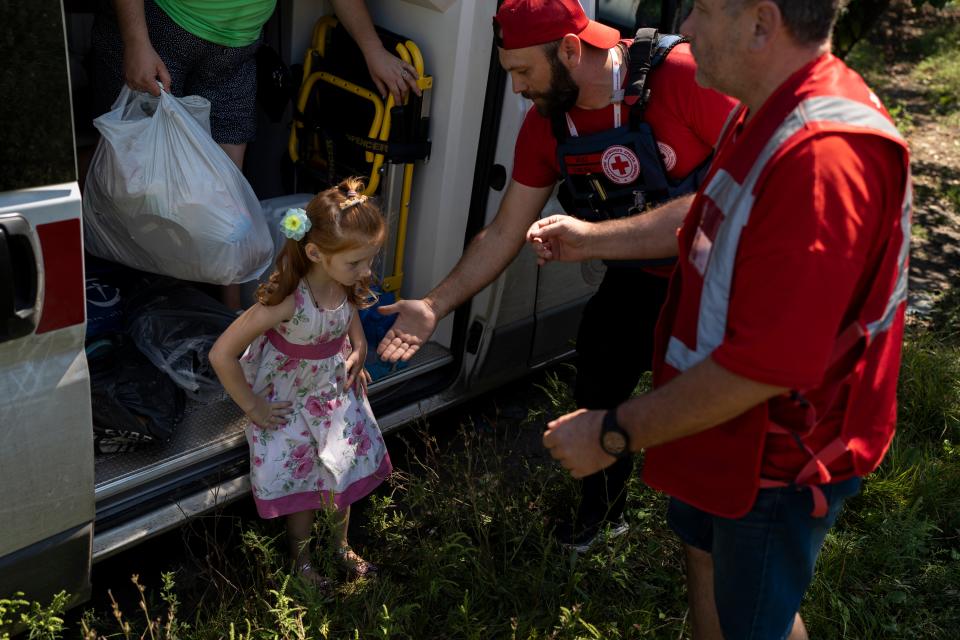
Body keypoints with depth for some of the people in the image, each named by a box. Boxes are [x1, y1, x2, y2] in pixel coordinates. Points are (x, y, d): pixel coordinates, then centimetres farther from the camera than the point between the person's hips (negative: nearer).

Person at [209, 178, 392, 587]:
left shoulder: (348, 283, -19)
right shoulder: (288, 301, -38)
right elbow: (221, 355, -34)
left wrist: (358, 347, -3)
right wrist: (251, 406, -22)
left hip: (337, 391, 6)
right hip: (290, 403, -6)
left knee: (346, 472, 21)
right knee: (302, 483, 14)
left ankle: (341, 546, 48)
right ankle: (301, 560, 42)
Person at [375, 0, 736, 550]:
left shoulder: (680, 76, -28)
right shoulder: (547, 124, -9)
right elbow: (505, 233, -3)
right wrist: (435, 306, -7)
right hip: (639, 278, 5)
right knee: (598, 400, 14)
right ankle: (602, 515, 42)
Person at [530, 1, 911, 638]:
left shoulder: (825, 158, -36)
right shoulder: (765, 113, -2)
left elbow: (766, 366, -36)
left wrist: (615, 434, -27)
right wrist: (592, 239, 17)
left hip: (780, 456, -9)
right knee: (704, 548, 29)